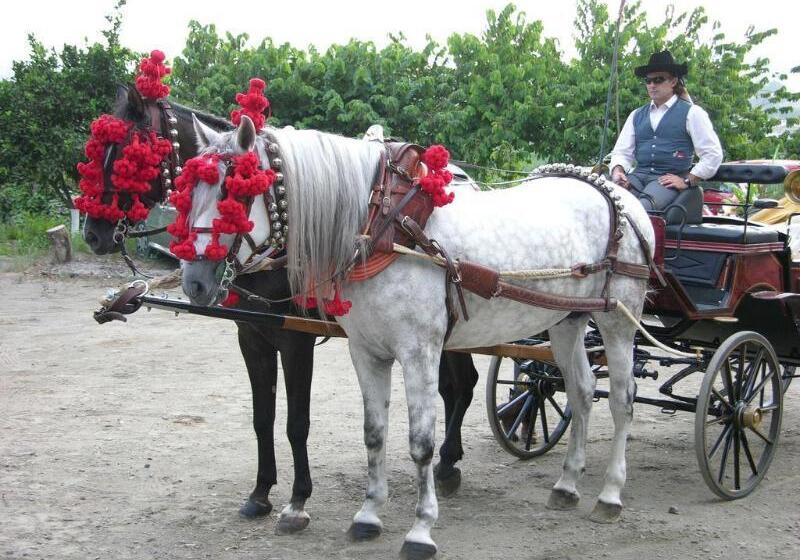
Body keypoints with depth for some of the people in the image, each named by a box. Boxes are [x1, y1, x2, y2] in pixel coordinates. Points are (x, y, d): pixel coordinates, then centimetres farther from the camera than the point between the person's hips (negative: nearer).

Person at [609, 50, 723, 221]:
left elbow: (713, 155, 4)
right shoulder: (637, 115, 23)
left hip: (670, 178, -4)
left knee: (641, 207, -37)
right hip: (638, 175, 4)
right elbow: (621, 151, 18)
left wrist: (687, 181, -5)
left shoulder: (691, 113, 9)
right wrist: (618, 171, -4)